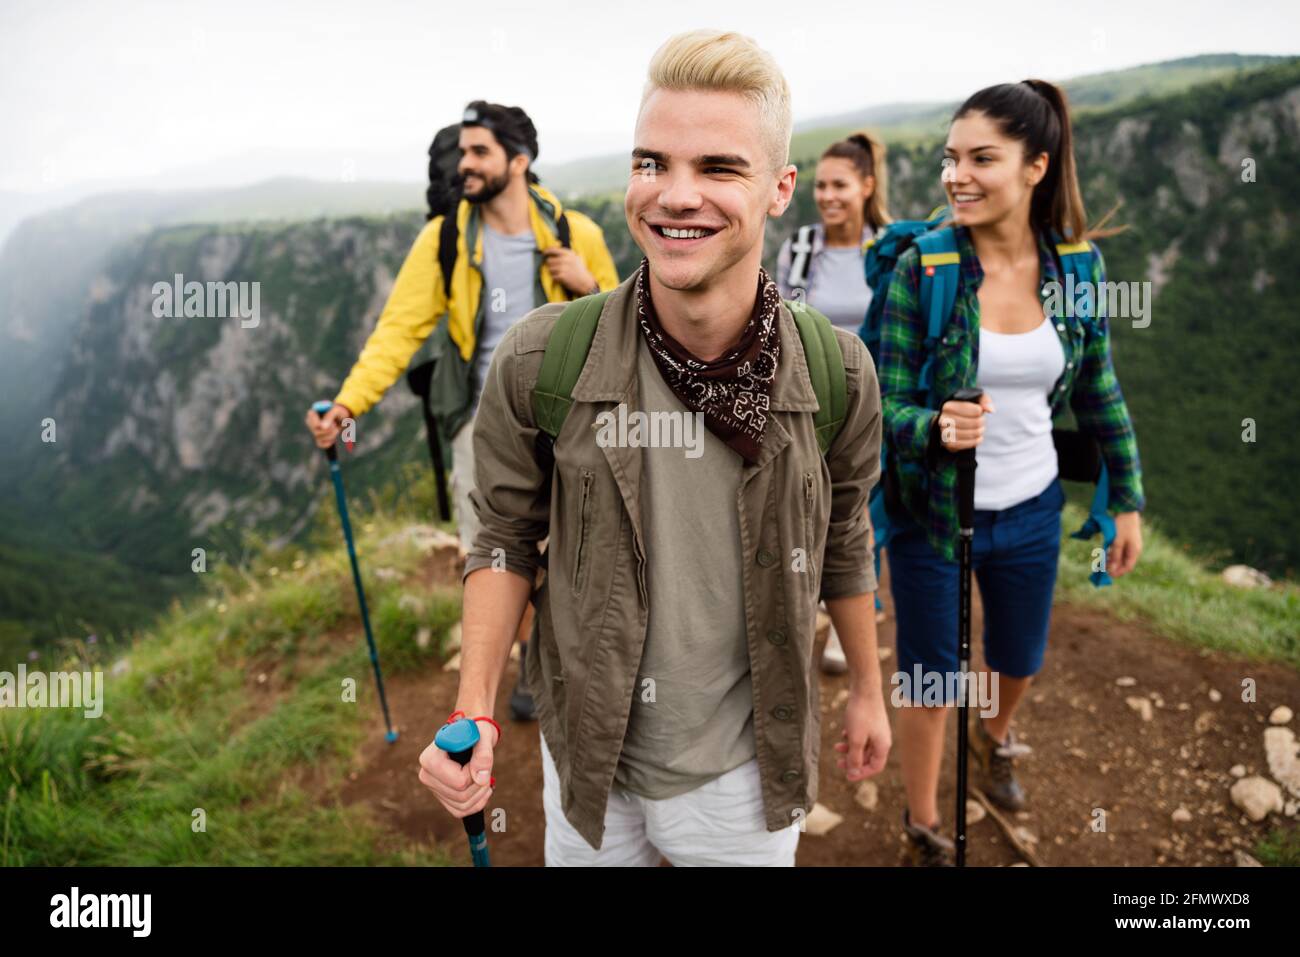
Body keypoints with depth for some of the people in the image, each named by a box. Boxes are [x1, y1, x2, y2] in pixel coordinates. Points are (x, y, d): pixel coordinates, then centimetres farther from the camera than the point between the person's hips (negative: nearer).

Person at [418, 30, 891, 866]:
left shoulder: (839, 375, -14)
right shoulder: (538, 362, -18)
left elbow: (842, 544, 2)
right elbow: (508, 538, -5)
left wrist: (868, 690, 13)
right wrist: (475, 716, -13)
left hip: (744, 770, 0)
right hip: (587, 759, 0)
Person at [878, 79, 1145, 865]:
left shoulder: (1078, 263, -8)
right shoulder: (920, 268, -18)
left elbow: (1099, 391, 4)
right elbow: (888, 408, -16)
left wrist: (1129, 500, 7)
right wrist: (937, 428, -37)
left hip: (1032, 511, 4)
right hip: (933, 513, -3)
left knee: (1021, 662, 25)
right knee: (930, 680, 11)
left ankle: (994, 738, 61)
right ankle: (923, 825, 38)